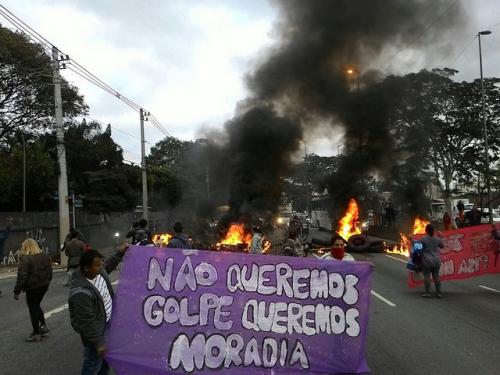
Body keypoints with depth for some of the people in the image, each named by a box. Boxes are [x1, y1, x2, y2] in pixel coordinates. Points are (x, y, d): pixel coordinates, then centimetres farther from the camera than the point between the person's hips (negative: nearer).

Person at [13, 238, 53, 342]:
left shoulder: (25, 259, -17)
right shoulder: (45, 256, 5)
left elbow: (22, 277, -20)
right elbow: (50, 272, 13)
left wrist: (17, 291, -13)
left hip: (32, 288, -7)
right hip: (44, 285, 7)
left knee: (33, 308, 6)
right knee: (36, 305, 25)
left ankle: (36, 334, 14)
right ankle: (43, 326, 21)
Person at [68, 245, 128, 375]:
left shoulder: (98, 271, -10)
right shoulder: (81, 293, -35)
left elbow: (108, 265, 17)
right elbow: (87, 322, -28)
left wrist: (119, 254, 16)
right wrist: (98, 342, -22)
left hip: (106, 322, 9)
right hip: (95, 328, -9)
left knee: (105, 356, 25)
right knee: (94, 362, 7)